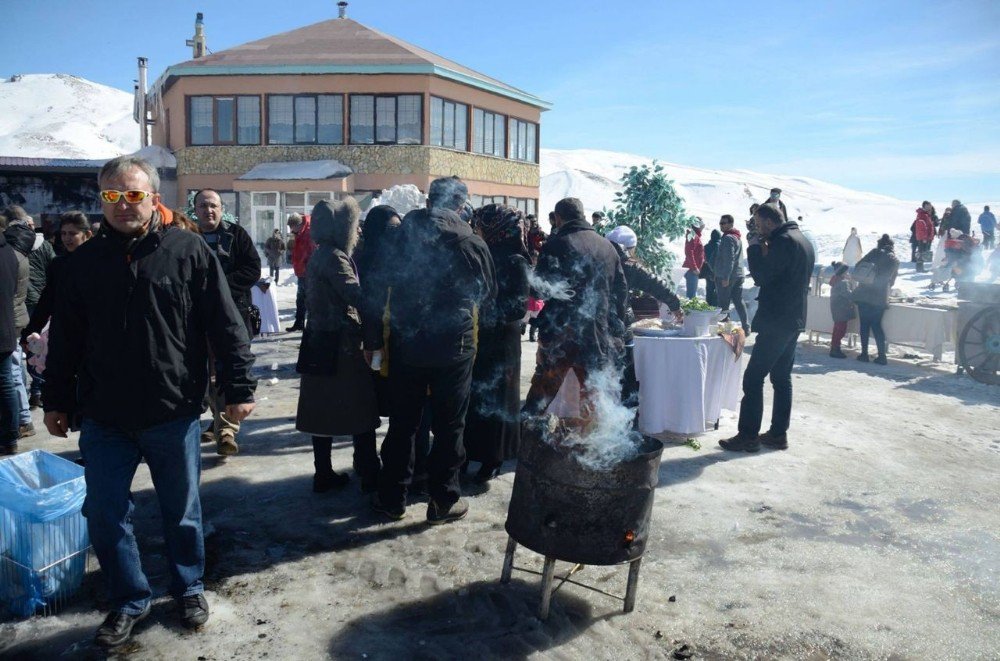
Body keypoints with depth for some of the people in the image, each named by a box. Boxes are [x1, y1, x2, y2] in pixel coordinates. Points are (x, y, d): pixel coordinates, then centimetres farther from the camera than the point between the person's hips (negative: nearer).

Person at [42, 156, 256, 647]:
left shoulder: (189, 251, -5)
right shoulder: (86, 261, 5)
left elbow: (225, 325, -6)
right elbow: (64, 338, 12)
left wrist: (239, 387, -9)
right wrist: (55, 400, 14)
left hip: (173, 414, -3)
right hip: (104, 418, 3)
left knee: (182, 512, 13)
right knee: (104, 515, 9)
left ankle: (189, 588, 35)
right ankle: (129, 600, 30)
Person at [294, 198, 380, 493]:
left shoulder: (320, 256, 14)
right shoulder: (334, 257, -15)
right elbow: (357, 296, -25)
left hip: (322, 342, 9)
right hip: (341, 345, -9)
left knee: (324, 408, 11)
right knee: (360, 409, 1)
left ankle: (323, 473, 18)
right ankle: (369, 472, 9)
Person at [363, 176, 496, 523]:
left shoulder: (404, 232, 0)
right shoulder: (472, 242, -4)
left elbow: (378, 288, -1)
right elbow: (489, 293, 8)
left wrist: (372, 339, 5)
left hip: (406, 343, 2)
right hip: (454, 346, -2)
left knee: (402, 423, 13)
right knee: (449, 425, 9)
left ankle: (392, 497, 24)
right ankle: (443, 500, 18)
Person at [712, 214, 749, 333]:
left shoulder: (728, 238, -15)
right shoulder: (738, 237, 17)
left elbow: (729, 259, -22)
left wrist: (725, 277, -24)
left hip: (725, 276, -9)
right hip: (738, 275, 9)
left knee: (723, 304, -2)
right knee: (739, 301, 11)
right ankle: (746, 327, 13)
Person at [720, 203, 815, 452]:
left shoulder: (783, 241, -15)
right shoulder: (803, 241, 16)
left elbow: (761, 276, -18)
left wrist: (755, 249, -5)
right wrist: (764, 251, 11)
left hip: (776, 321, -10)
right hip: (794, 320, 10)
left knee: (753, 378, -6)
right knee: (782, 378, 13)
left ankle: (748, 436, -3)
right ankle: (778, 434, 18)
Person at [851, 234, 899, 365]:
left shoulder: (875, 253, 2)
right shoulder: (895, 261, 14)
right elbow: (892, 281, 19)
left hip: (864, 294, -3)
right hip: (880, 298, 3)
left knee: (864, 324, 5)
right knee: (876, 325, 9)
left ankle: (864, 354, 6)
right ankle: (881, 355, 3)